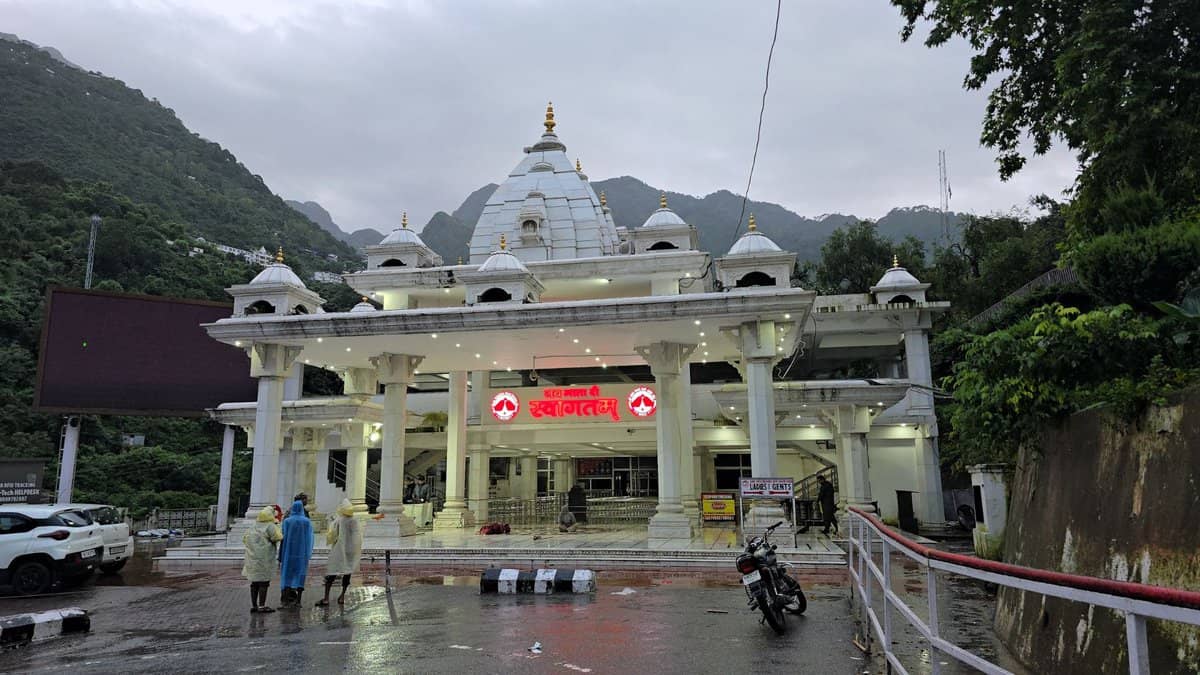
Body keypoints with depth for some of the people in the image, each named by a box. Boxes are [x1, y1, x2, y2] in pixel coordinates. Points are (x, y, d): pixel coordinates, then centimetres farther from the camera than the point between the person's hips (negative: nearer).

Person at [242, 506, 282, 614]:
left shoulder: (253, 527, 12)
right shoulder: (270, 526, -9)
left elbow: (244, 538, 15)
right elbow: (277, 537, -18)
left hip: (252, 558, 7)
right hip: (264, 558, -7)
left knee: (254, 582, 12)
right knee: (264, 582, -2)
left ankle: (253, 605, 15)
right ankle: (261, 606, -3)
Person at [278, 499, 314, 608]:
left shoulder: (287, 521, -5)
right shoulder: (307, 521, -1)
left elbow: (283, 538, -6)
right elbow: (310, 539, 0)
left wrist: (281, 557, -1)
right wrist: (309, 554, 9)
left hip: (289, 552, -1)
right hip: (302, 553, 1)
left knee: (287, 575, 5)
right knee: (300, 575, 6)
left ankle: (286, 601, 0)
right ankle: (298, 600, 4)